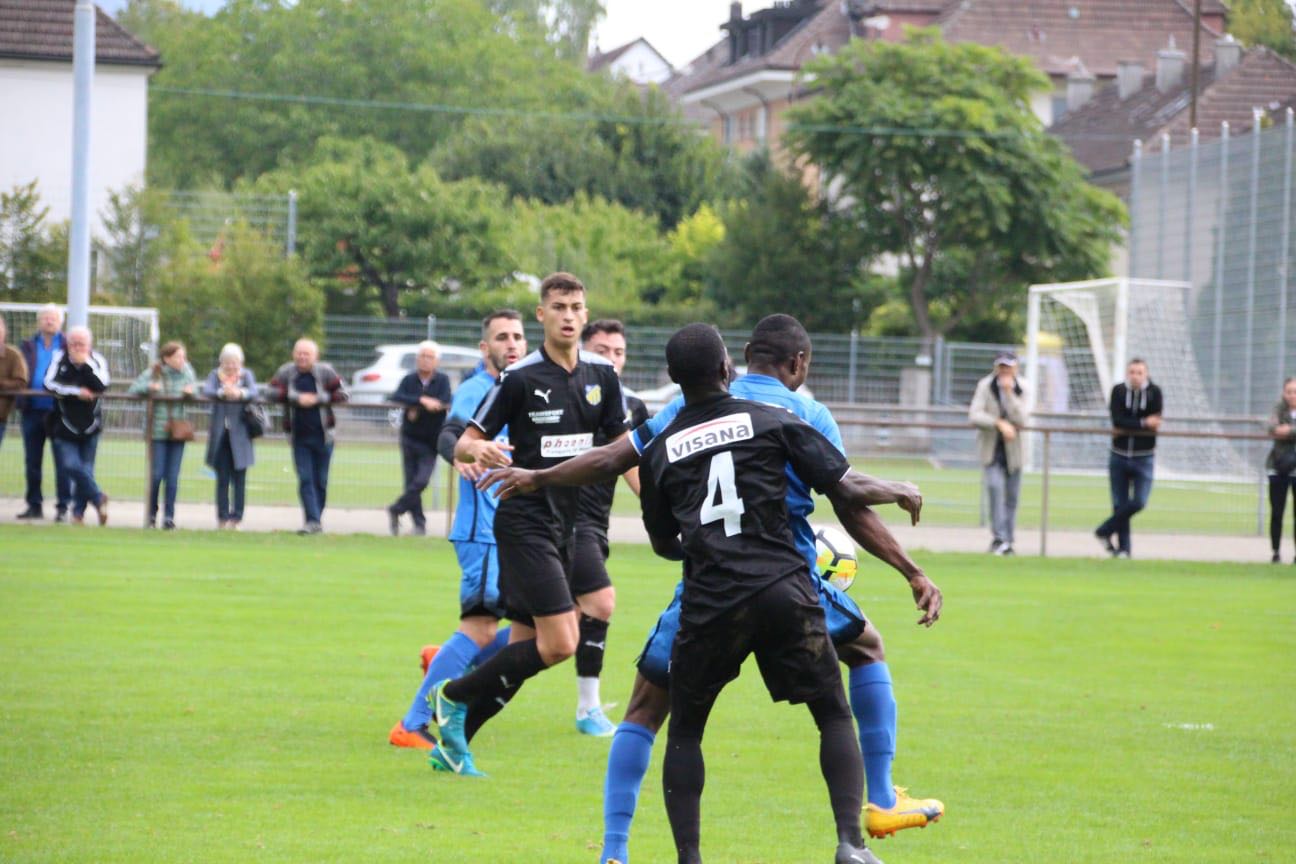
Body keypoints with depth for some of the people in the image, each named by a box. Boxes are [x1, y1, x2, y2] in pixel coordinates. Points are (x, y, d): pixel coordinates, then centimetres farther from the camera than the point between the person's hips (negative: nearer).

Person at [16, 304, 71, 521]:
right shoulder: (28, 348, 14)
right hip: (32, 411, 4)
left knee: (62, 460, -4)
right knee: (32, 461, 8)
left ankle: (63, 507, 0)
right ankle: (34, 505, 16)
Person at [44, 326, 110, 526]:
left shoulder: (97, 360, 0)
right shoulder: (59, 358, -1)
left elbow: (102, 386, -15)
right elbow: (49, 383, -12)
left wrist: (85, 364, -17)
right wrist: (76, 391, -17)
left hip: (90, 425, 0)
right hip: (65, 425, 0)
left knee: (85, 469, 3)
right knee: (72, 466, -14)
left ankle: (78, 511, 14)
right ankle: (98, 498, 2)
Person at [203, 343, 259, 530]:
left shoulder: (246, 375, 7)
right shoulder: (216, 374, 7)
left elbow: (253, 393, -11)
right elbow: (206, 390, -11)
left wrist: (240, 393, -34)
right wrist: (222, 392, -33)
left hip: (239, 434, 0)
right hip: (220, 434, 1)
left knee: (239, 478, -2)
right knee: (222, 478, 1)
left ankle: (237, 516, 1)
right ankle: (223, 516, 5)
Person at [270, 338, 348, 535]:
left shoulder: (325, 372, -4)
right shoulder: (286, 372, 0)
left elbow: (342, 394, -4)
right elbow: (273, 391, -7)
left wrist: (319, 399, -15)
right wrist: (296, 398, -16)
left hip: (322, 435, 0)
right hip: (299, 436, 0)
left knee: (320, 480, 6)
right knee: (305, 479, -9)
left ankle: (316, 520, 20)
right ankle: (313, 521, -12)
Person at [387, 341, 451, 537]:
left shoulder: (442, 381, -3)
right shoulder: (409, 380, 0)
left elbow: (444, 403, -17)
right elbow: (396, 397, -18)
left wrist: (416, 410, -17)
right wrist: (422, 401, -30)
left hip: (431, 441, -2)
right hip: (410, 438, 2)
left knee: (421, 481, -14)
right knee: (411, 482, 2)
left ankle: (396, 510, 2)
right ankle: (419, 522, 10)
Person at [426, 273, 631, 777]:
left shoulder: (602, 376, 6)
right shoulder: (521, 378, -9)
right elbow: (464, 443, -6)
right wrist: (478, 450, -29)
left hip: (565, 525, 7)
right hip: (524, 522, -7)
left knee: (526, 648, 7)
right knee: (559, 644, -17)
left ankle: (453, 740, 16)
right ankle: (454, 696, 0)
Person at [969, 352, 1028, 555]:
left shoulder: (1020, 390, 0)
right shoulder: (985, 386, -4)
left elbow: (1020, 420, -14)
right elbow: (975, 416, -15)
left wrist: (1008, 393, -19)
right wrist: (999, 423, -26)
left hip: (1012, 450, 2)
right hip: (990, 449, -2)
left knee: (1011, 496, 5)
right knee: (995, 487, -21)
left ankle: (1007, 542, 16)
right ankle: (999, 538, -21)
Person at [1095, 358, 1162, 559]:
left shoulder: (1154, 392, -5)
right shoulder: (1118, 391, -2)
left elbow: (1155, 424, -13)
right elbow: (1117, 420, -14)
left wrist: (1127, 428, -13)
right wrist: (1143, 424, -18)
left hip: (1143, 458, -1)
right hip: (1119, 457, 1)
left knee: (1138, 502, -12)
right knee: (1120, 504, 3)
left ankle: (1105, 531, 7)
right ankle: (1123, 548, 12)